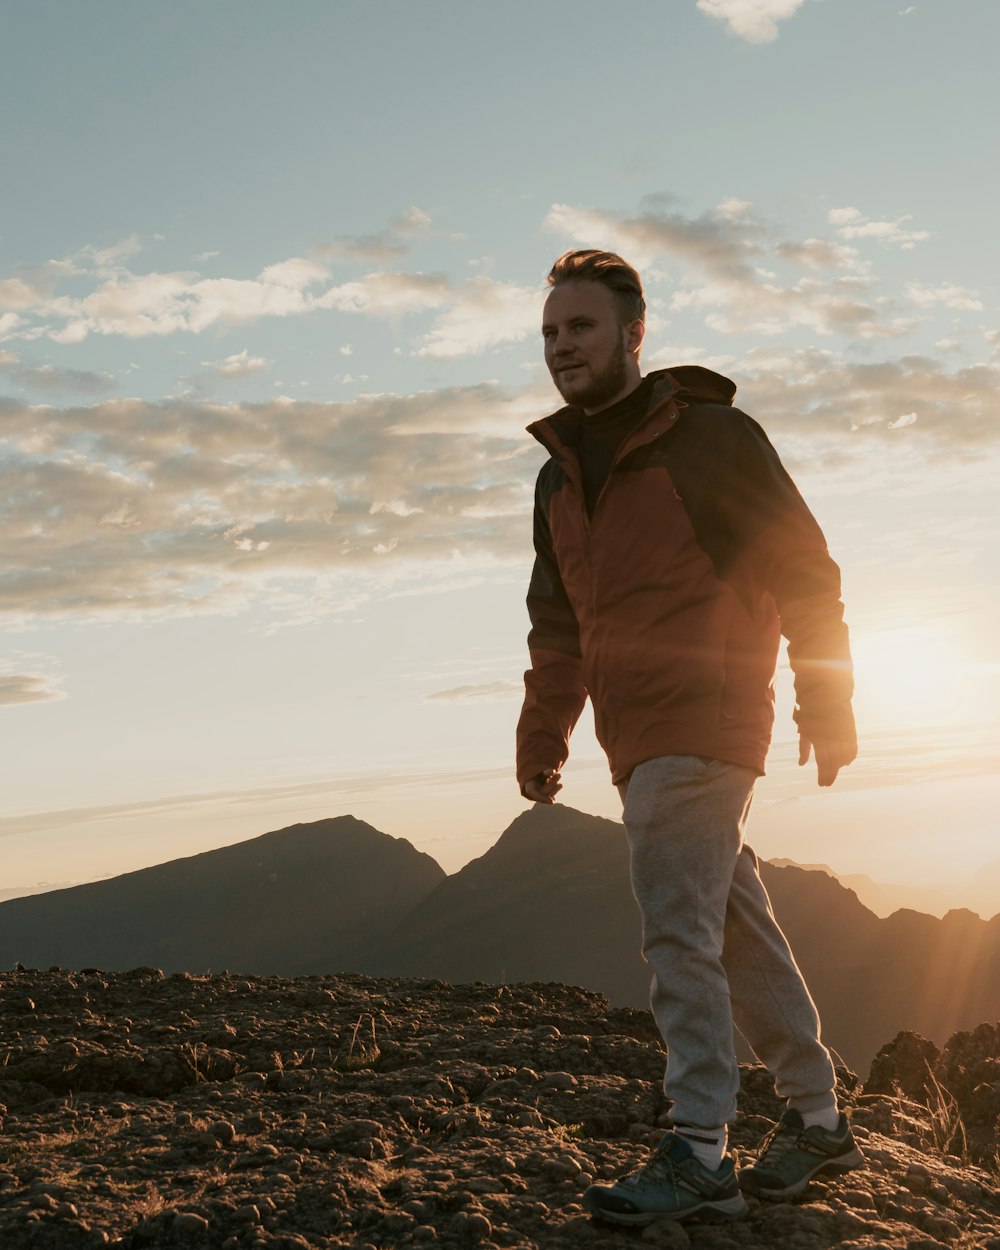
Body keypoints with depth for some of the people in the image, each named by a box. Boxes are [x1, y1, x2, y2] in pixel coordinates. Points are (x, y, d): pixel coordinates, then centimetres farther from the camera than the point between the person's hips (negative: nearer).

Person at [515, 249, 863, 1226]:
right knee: (738, 931, 12)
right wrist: (541, 734, 13)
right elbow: (557, 624, 21)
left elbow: (804, 570, -4)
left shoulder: (712, 436, -4)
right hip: (636, 743, 7)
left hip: (703, 725, -7)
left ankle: (698, 1153, -9)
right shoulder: (559, 475, 16)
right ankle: (817, 1119, 23)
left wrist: (825, 702, -8)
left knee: (678, 930, -13)